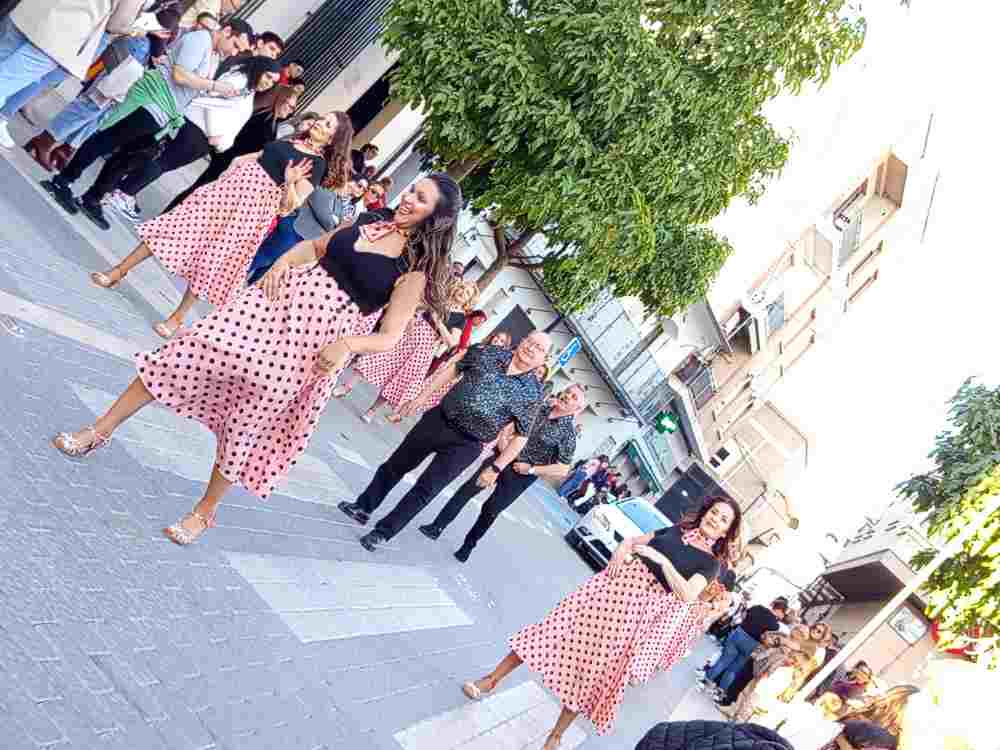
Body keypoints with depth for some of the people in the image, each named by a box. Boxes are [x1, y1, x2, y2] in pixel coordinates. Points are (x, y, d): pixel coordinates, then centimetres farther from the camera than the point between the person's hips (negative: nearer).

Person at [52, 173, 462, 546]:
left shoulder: (416, 267, -8)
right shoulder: (369, 222, 7)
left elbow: (389, 336, -11)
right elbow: (315, 246, 21)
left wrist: (346, 344, -29)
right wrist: (283, 261, 1)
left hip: (316, 341, -4)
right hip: (275, 301, 5)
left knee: (247, 424, 4)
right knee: (189, 352, -2)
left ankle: (205, 511, 28)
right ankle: (100, 431, 16)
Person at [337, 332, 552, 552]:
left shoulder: (532, 392, -10)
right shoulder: (489, 353, -2)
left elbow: (521, 436, -4)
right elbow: (452, 369, 9)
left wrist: (497, 468, -7)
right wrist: (422, 397, 7)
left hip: (465, 445, -4)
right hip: (437, 420, 4)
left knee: (425, 490, 0)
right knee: (394, 466, 15)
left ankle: (383, 533, 17)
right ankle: (363, 508, 35)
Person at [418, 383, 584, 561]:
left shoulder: (568, 433, -15)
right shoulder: (540, 408, -2)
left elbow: (563, 469, -15)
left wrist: (531, 469, -14)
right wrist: (502, 440, -6)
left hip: (520, 476, -4)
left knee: (490, 510, 6)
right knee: (467, 489, 4)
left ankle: (469, 544, 29)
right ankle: (437, 527, 17)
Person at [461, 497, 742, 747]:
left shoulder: (710, 562, 0)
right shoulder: (675, 531, 13)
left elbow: (688, 595, -15)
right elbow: (632, 540, 17)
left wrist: (663, 560, -21)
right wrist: (622, 548, -5)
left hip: (633, 609, -3)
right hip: (609, 586, 3)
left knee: (595, 671, 3)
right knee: (562, 627, 1)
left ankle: (555, 736, 21)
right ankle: (492, 680, 13)